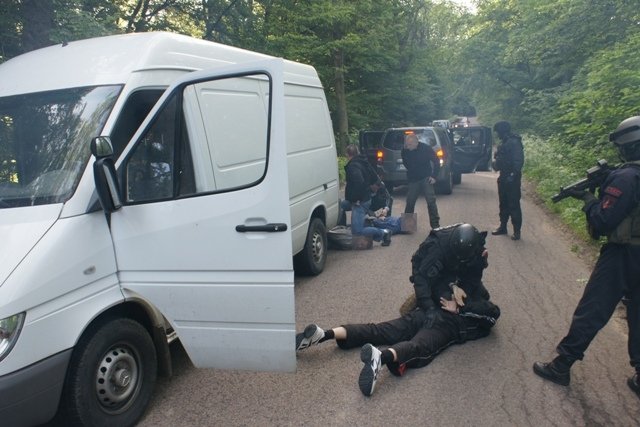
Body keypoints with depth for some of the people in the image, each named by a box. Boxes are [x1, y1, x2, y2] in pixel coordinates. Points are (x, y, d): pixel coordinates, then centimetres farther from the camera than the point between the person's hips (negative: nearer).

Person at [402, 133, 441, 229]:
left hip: (426, 179, -2)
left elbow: (436, 162, -4)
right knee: (410, 202, 4)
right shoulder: (405, 151, -8)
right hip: (413, 180, 2)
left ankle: (435, 224, 0)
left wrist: (434, 176, -9)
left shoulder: (426, 148, -14)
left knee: (431, 201, -7)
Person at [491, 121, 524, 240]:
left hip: (512, 178, -9)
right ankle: (503, 227, 27)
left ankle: (517, 231, 0)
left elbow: (519, 160, -20)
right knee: (503, 204, 16)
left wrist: (513, 174, -23)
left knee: (514, 205, -5)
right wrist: (496, 162, 6)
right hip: (503, 177, 9)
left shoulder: (514, 142, -15)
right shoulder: (503, 142, 14)